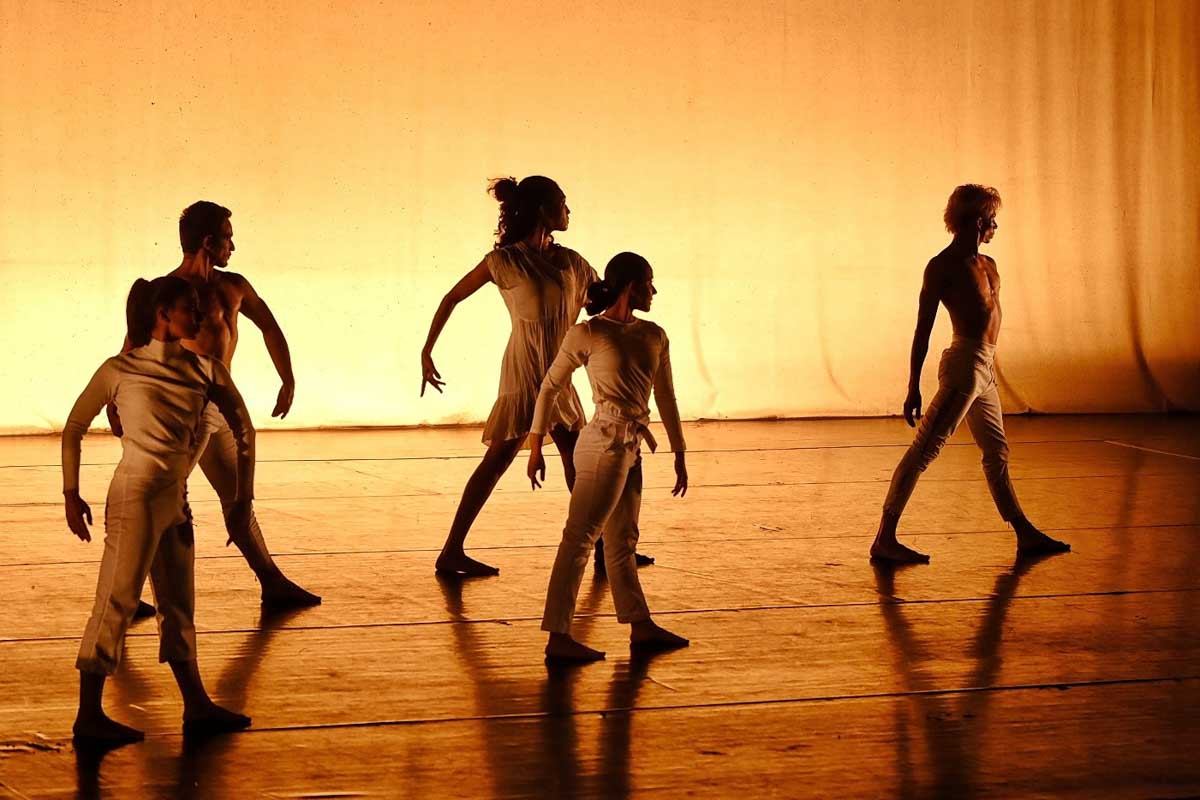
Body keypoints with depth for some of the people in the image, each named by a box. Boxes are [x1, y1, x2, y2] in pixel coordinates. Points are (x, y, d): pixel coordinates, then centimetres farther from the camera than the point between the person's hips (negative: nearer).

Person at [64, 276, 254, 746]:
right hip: (136, 495, -7)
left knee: (178, 605, 14)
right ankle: (89, 716, -4)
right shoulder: (120, 370, -4)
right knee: (116, 601, -7)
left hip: (175, 500, 7)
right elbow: (74, 429, 4)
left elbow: (243, 430, 14)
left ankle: (197, 707, 23)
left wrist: (243, 498, 12)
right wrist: (71, 495, 2)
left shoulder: (204, 371, 8)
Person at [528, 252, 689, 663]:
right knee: (580, 537, -9)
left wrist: (679, 455, 17)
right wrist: (536, 447, 1)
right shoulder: (587, 334, -6)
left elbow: (666, 398, 17)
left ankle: (641, 628, 26)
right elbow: (551, 388, 0)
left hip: (630, 449, 8)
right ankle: (558, 639, -10)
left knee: (622, 540, 17)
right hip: (605, 443, -8)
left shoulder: (653, 337, 11)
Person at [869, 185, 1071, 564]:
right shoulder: (943, 267, -8)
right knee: (925, 449, -11)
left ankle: (1026, 535, 28)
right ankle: (884, 539, -13)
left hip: (984, 367, 9)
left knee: (997, 452, 18)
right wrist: (913, 388, -14)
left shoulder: (986, 265, 17)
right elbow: (922, 329, -11)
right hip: (965, 365, -9)